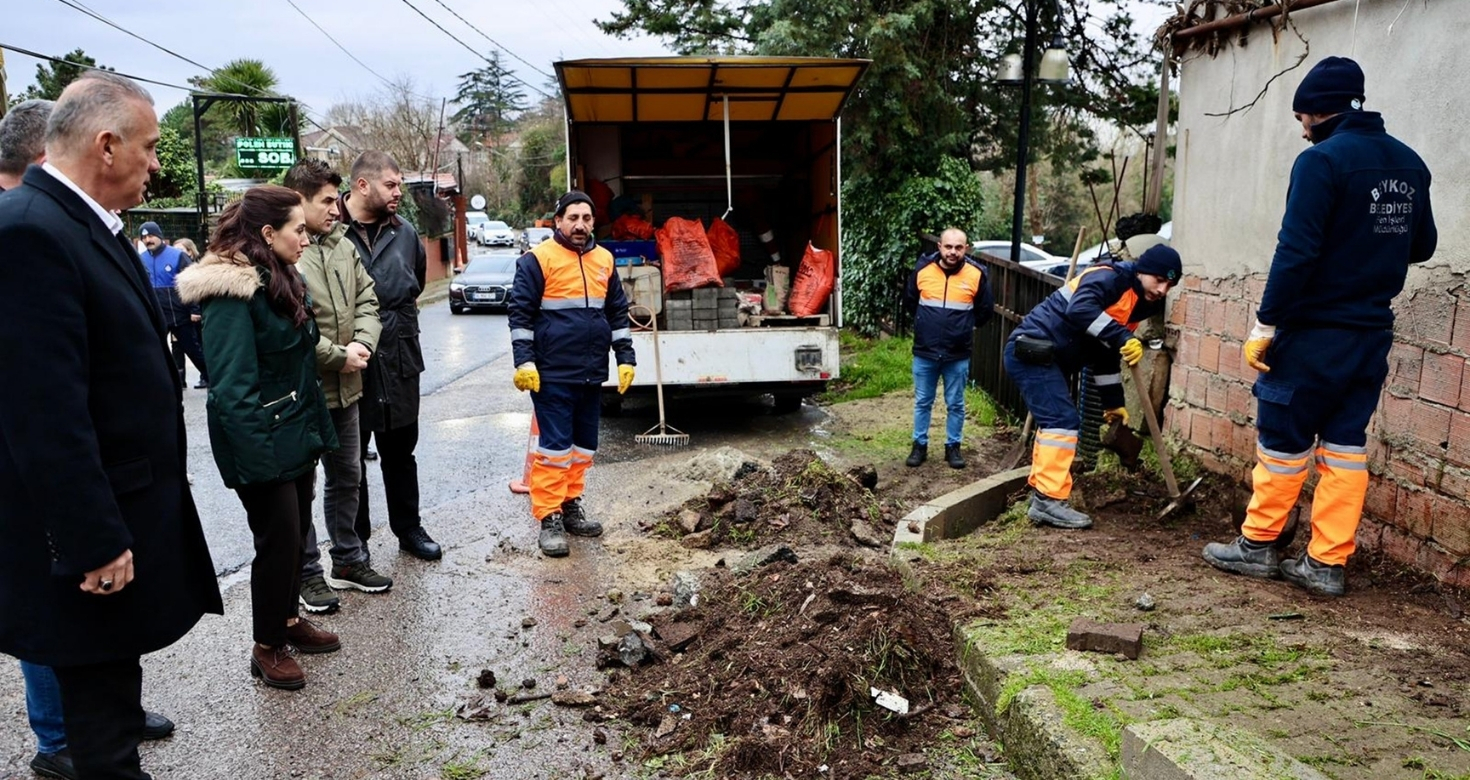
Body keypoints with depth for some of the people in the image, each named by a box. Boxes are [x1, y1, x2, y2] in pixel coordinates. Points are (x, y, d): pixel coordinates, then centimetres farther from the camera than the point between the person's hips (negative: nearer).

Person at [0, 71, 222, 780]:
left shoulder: (88, 224, 9)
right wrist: (94, 544, -22)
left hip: (131, 507, 9)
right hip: (95, 530, -9)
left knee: (109, 682, 22)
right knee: (100, 703, 7)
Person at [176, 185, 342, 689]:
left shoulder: (282, 281, 10)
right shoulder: (231, 292, -19)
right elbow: (233, 385, -23)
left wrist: (316, 430, 15)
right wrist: (258, 454, -25)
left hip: (298, 435, 9)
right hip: (264, 444, -9)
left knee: (295, 534, 17)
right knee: (278, 539, 1)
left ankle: (288, 620, 34)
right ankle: (267, 647, 17)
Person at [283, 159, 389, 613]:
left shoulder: (343, 246, 7)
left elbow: (367, 299, 9)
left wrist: (363, 343, -9)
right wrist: (339, 356, -17)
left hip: (344, 387, 8)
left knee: (347, 476, 19)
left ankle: (348, 560, 35)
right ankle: (307, 574, 20)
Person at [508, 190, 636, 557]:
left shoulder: (603, 260, 11)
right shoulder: (538, 259, -7)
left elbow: (618, 313, 16)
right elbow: (521, 313, -8)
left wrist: (626, 358, 11)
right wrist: (524, 362, -14)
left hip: (591, 374, 6)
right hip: (552, 374, -6)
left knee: (584, 445, 13)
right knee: (554, 446, -4)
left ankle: (571, 505, 27)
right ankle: (549, 519, 3)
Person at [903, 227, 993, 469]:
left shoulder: (976, 274, -7)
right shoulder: (922, 270, -5)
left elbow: (985, 310, 7)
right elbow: (909, 301, 13)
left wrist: (964, 326, 10)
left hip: (958, 355, -1)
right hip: (924, 352, 1)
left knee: (955, 405, 10)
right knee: (922, 402, 11)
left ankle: (953, 447, 24)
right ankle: (920, 445, 24)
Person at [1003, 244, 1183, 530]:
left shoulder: (1138, 304, 18)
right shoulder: (1109, 277, -12)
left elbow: (1107, 356, 24)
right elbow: (1079, 310, -32)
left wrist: (1113, 402, 24)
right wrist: (1123, 337, -30)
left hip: (1047, 358, 11)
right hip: (1031, 352, -11)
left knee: (1054, 421, 15)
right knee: (1064, 421, -14)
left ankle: (1042, 496, 23)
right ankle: (1049, 501, -12)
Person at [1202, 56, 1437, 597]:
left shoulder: (1322, 160, -14)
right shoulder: (1409, 164, 10)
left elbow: (1297, 250, -20)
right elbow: (1422, 245, 18)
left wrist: (1266, 322, -16)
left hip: (1315, 332, -7)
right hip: (1373, 334, 7)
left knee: (1283, 439, 4)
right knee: (1346, 446, 10)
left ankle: (1257, 545, 17)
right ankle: (1328, 564, 14)